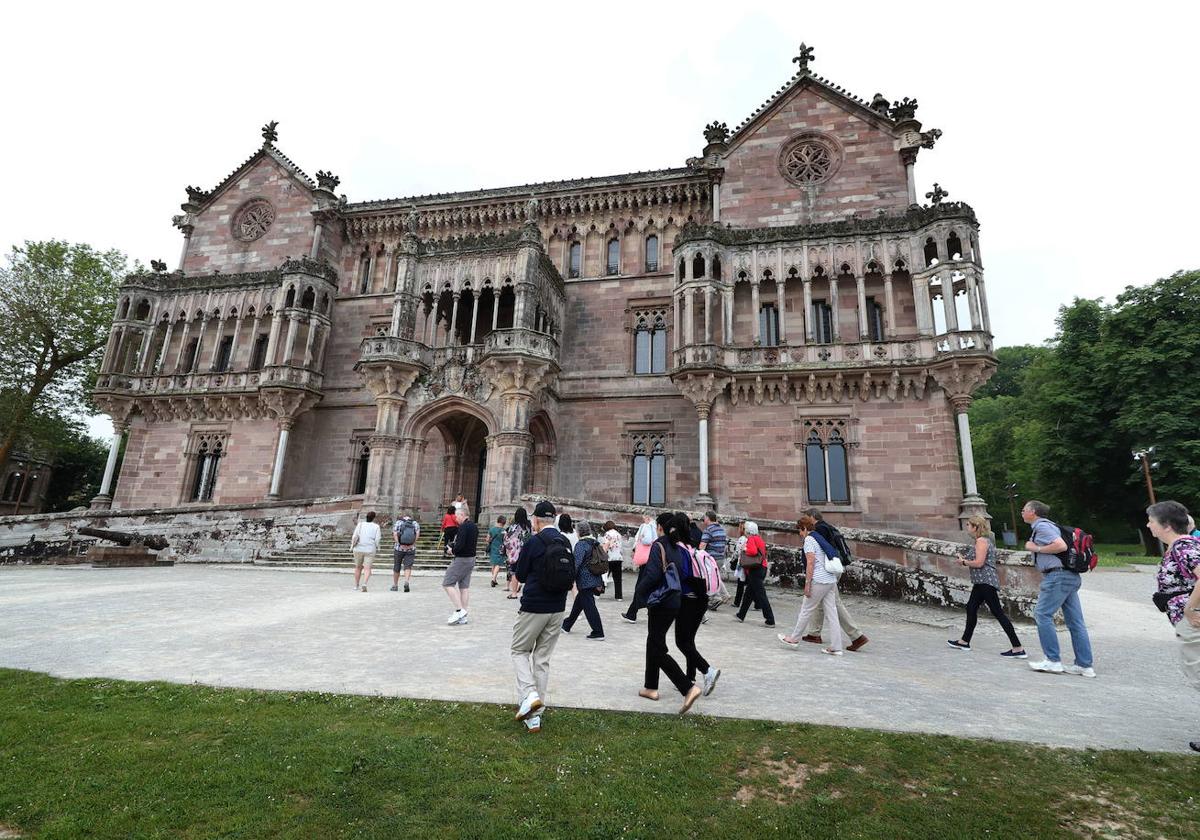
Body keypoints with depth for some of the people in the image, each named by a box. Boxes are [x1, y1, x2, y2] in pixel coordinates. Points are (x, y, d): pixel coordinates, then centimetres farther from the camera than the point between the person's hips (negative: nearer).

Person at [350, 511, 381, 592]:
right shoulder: (376, 527, 0)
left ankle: (356, 586, 26)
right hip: (370, 550, -2)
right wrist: (377, 547, 10)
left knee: (358, 567, 19)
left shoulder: (360, 524, 3)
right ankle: (364, 584, -24)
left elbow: (355, 536, -7)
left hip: (359, 549, 2)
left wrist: (352, 546, 5)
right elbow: (377, 540, -7)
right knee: (367, 569, -1)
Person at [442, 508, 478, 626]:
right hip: (471, 558, 9)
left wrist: (452, 550, -6)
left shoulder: (463, 527, -16)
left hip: (461, 559, -9)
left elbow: (460, 545, -25)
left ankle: (459, 610, -8)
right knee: (464, 586, 10)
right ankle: (463, 616, 12)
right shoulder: (474, 526, 14)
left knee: (447, 583, -3)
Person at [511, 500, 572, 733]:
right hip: (558, 609, 5)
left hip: (533, 607, -5)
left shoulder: (533, 542, -14)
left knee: (520, 651, 14)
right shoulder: (566, 543, 3)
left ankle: (529, 694, -6)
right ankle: (535, 715, 15)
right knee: (543, 659, 13)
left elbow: (520, 575, -5)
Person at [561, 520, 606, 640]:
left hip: (585, 581, -9)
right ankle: (567, 625, 35)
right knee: (578, 602, 21)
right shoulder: (596, 542, 9)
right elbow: (604, 558, 14)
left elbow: (576, 563, -20)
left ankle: (598, 633, 0)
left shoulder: (581, 544, -15)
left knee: (588, 606, -2)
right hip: (595, 579, 9)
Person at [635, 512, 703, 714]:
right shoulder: (678, 547, 8)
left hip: (660, 604, -8)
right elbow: (683, 575, 11)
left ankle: (689, 687, -13)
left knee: (658, 650, -3)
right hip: (675, 602, 8)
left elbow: (653, 574, -23)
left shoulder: (658, 546, -15)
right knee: (654, 643, 21)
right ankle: (651, 687, 30)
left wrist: (638, 595, -10)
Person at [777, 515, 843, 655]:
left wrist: (807, 584, -13)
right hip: (831, 580, 8)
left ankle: (794, 639, 17)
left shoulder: (809, 539, -8)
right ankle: (836, 647, 7)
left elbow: (810, 563, -15)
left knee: (806, 610, 5)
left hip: (819, 581, -8)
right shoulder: (822, 538, 17)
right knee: (831, 613, 7)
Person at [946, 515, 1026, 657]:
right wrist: (965, 558, 8)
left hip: (986, 581, -11)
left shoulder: (981, 541, -15)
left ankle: (1018, 649, -4)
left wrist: (964, 562, -7)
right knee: (971, 608, 17)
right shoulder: (984, 540, 16)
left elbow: (979, 563, -22)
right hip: (982, 582, 11)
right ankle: (964, 641, 27)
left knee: (998, 612, -8)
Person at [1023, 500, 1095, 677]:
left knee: (1042, 614, -7)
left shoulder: (1041, 526, -10)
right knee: (1075, 621, 9)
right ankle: (1084, 665, 13)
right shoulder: (1043, 526, 20)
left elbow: (1061, 546, -22)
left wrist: (1036, 548, -11)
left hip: (1058, 576, -10)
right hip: (1070, 576, 10)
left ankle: (1053, 661, -4)